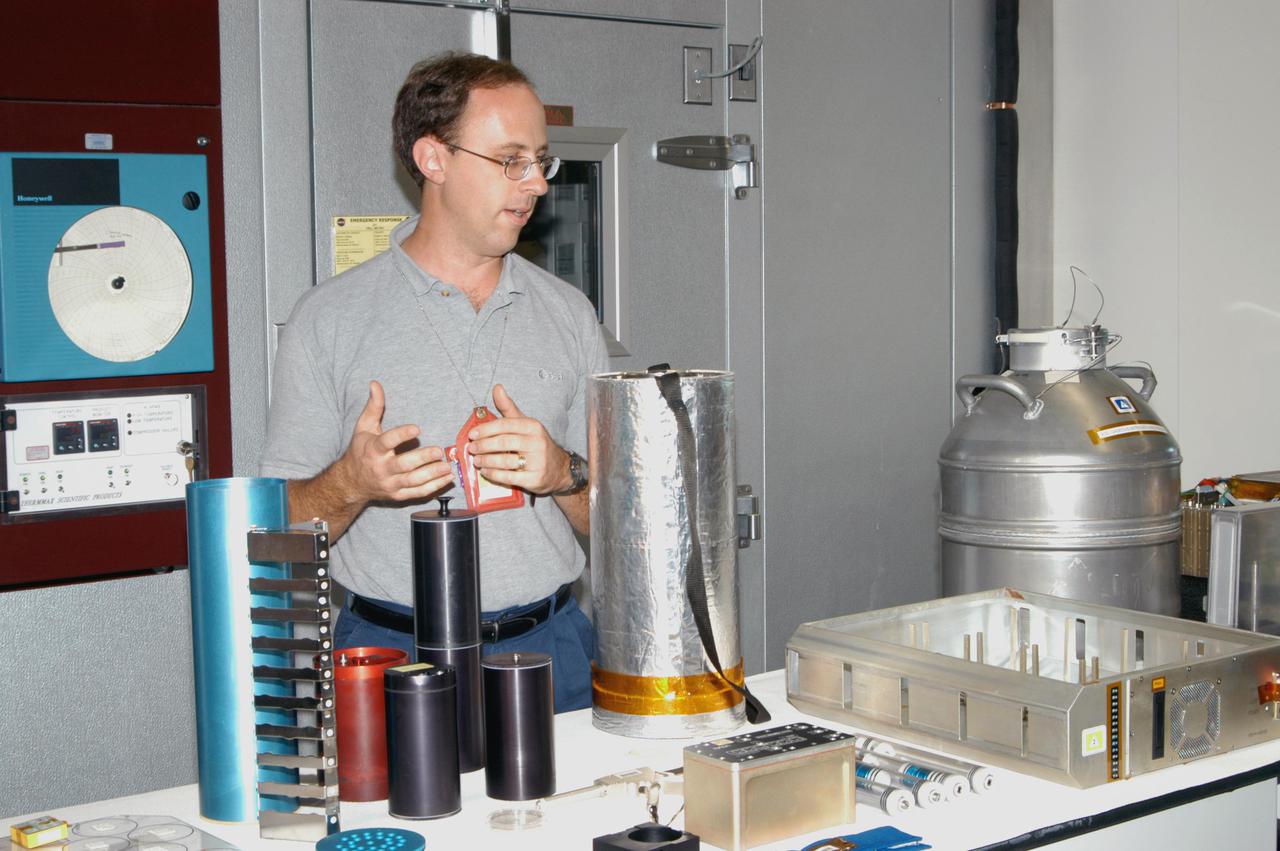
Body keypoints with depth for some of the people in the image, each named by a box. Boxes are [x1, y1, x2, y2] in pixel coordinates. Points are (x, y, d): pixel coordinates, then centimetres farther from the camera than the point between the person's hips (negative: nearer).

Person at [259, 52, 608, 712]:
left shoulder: (568, 314, 9)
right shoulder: (328, 319, 0)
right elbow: (284, 529, 0)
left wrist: (562, 474, -10)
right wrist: (352, 483, -20)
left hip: (551, 649, 3)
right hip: (393, 656, -2)